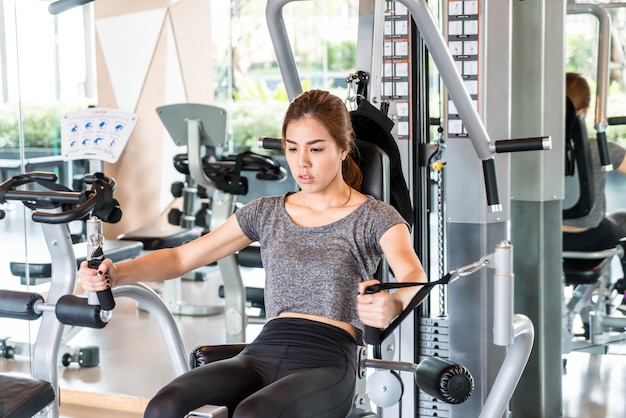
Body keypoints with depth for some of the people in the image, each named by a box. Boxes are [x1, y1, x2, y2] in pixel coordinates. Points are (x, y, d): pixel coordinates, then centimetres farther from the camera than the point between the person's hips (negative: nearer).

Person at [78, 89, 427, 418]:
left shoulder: (375, 217, 3)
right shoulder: (267, 213, 16)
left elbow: (414, 276, -17)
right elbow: (181, 257, 13)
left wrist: (393, 304, -43)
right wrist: (118, 273, -7)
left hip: (326, 363, -4)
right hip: (264, 354, 4)